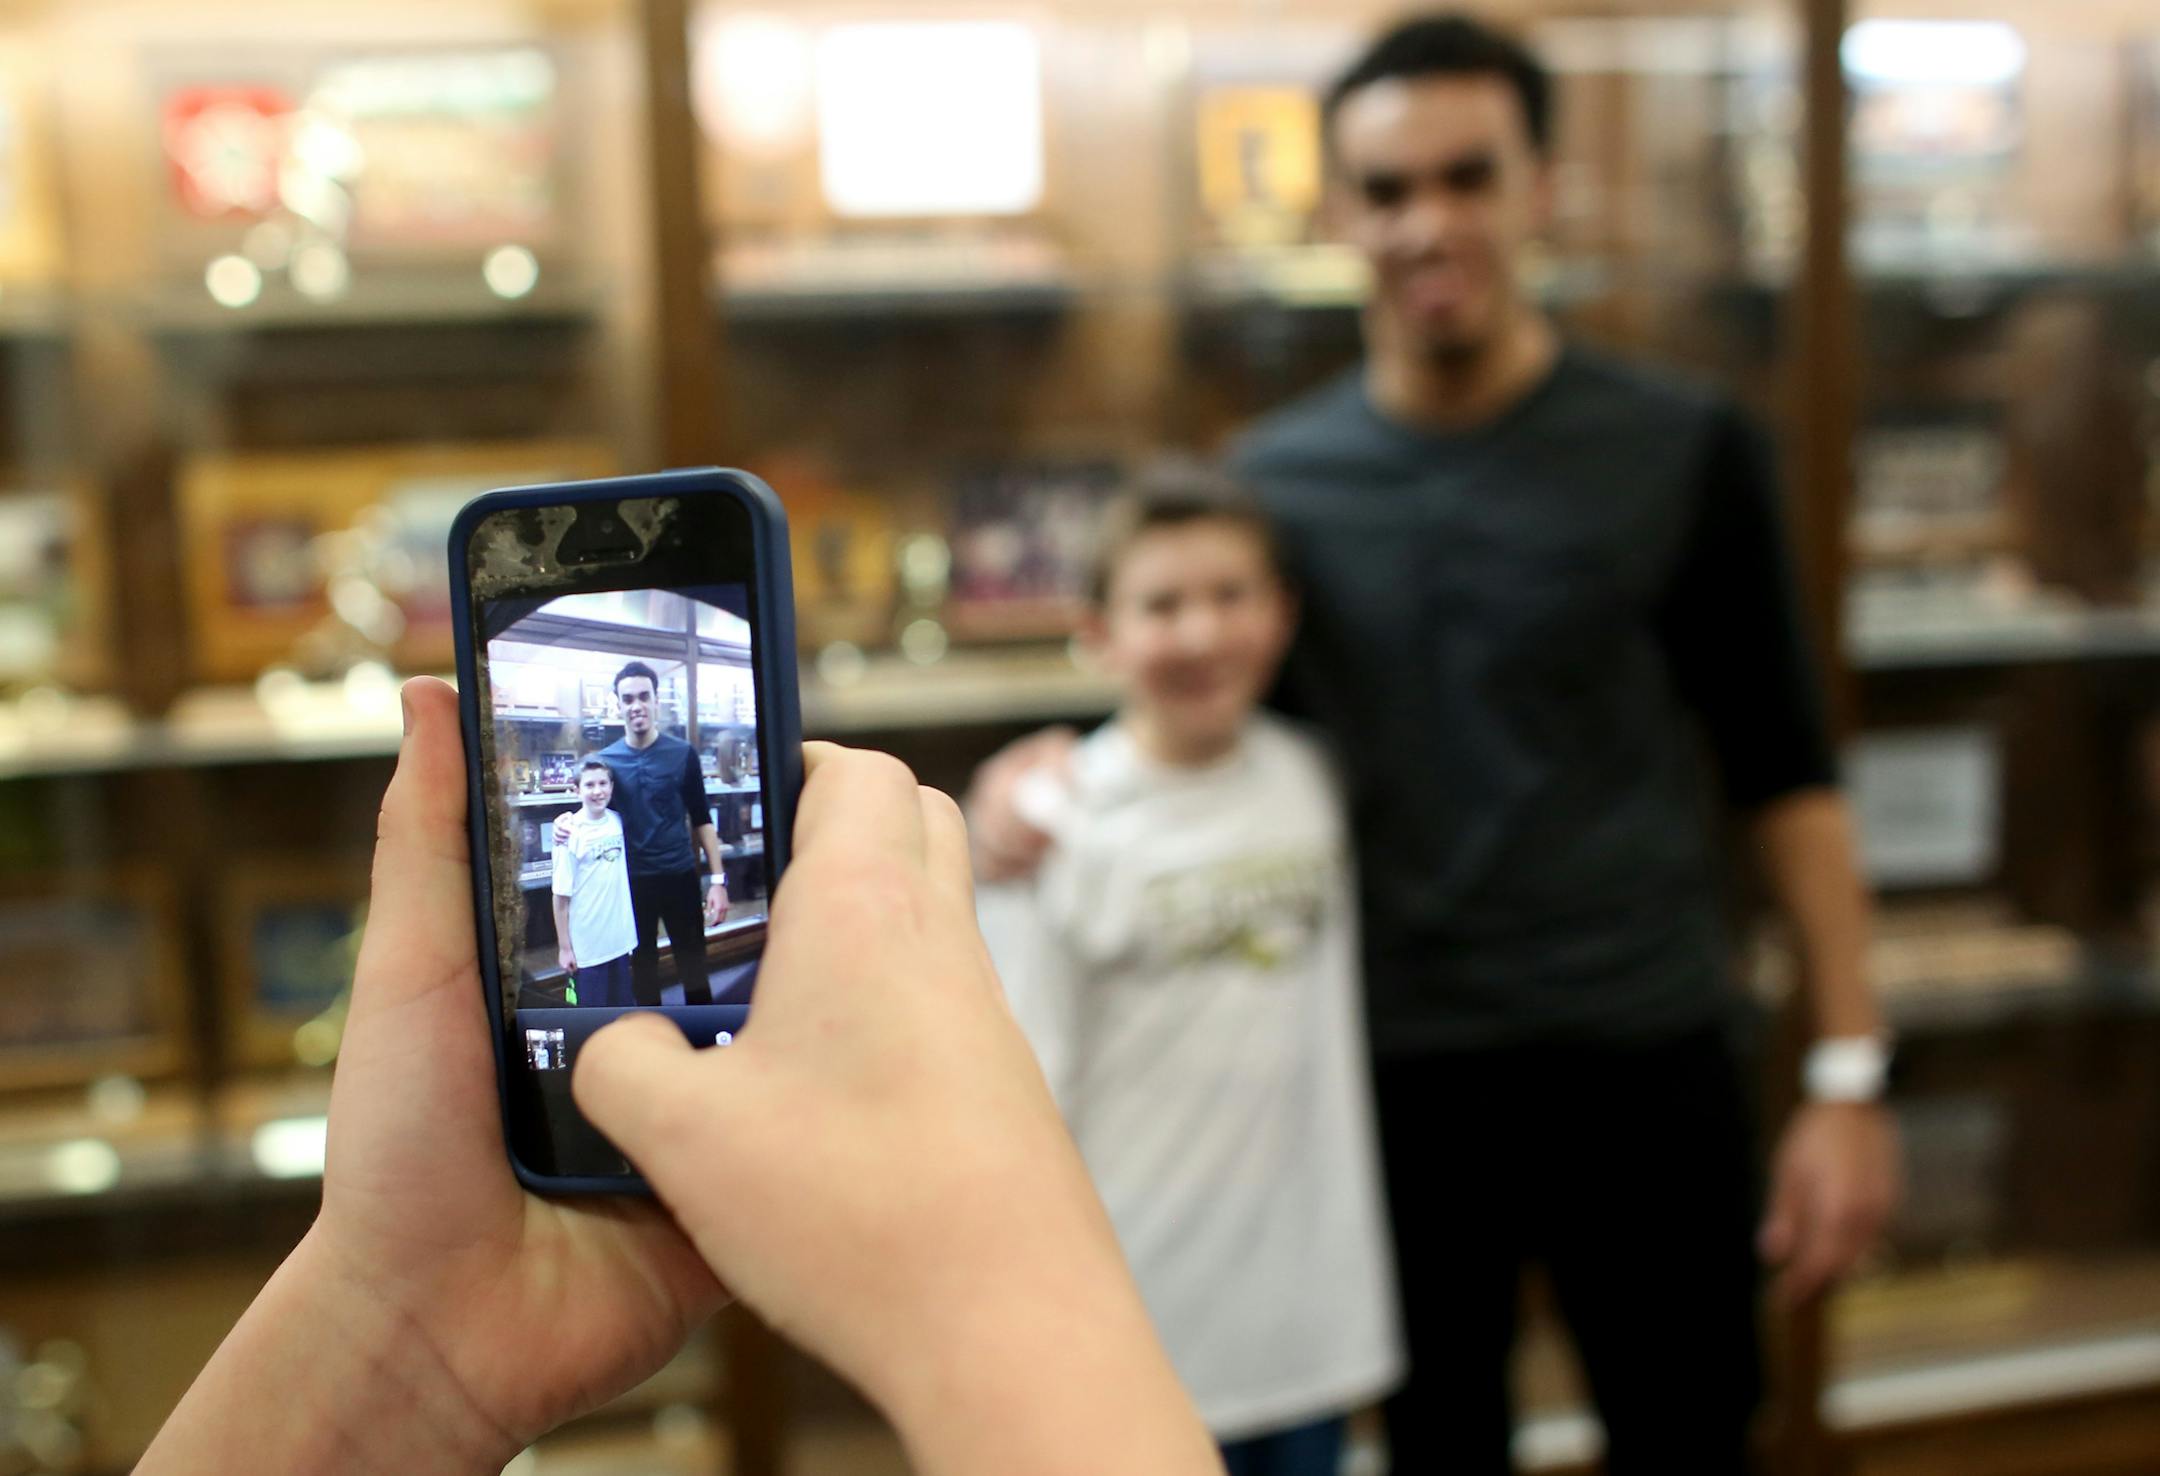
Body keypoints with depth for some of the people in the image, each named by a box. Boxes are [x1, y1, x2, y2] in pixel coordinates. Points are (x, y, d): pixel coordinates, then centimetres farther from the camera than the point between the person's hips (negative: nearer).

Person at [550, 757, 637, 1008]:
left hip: (621, 938, 5)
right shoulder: (571, 833, -14)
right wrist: (564, 947, -11)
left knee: (625, 1011, 16)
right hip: (586, 946, -5)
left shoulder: (618, 822, 0)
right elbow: (562, 896, -12)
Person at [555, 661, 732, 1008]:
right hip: (632, 881, 1)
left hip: (679, 876, -1)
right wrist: (567, 821, -14)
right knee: (643, 965, 12)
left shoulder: (682, 754, -3)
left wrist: (717, 879, -6)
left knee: (693, 963, 6)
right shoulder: (605, 759, 0)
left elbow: (702, 820, 1)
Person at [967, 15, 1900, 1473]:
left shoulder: (1684, 451, -4)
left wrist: (1848, 1075, -4)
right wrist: (1052, 763, -11)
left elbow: (1783, 775, 0)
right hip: (1395, 1074, 1)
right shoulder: (1275, 475, 0)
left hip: (1644, 1068, -1)